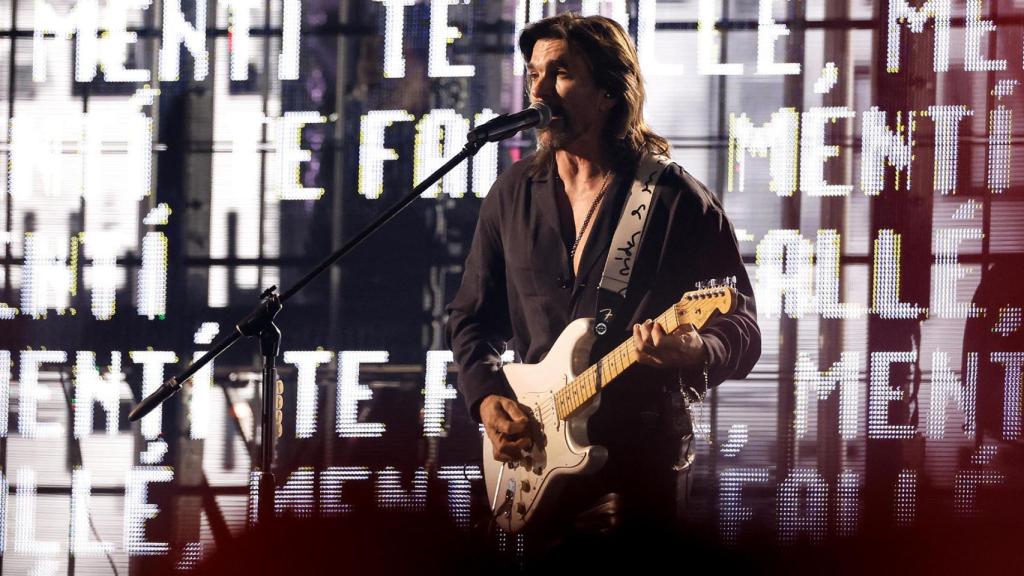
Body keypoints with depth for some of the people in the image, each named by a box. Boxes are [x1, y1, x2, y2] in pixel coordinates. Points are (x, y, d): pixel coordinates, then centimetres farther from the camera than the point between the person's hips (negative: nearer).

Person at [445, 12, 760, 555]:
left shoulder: (678, 200, -7)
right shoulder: (513, 194, 7)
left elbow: (743, 331, -5)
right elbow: (471, 316, 15)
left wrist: (695, 351, -27)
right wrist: (486, 397, -2)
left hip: (641, 464, -4)